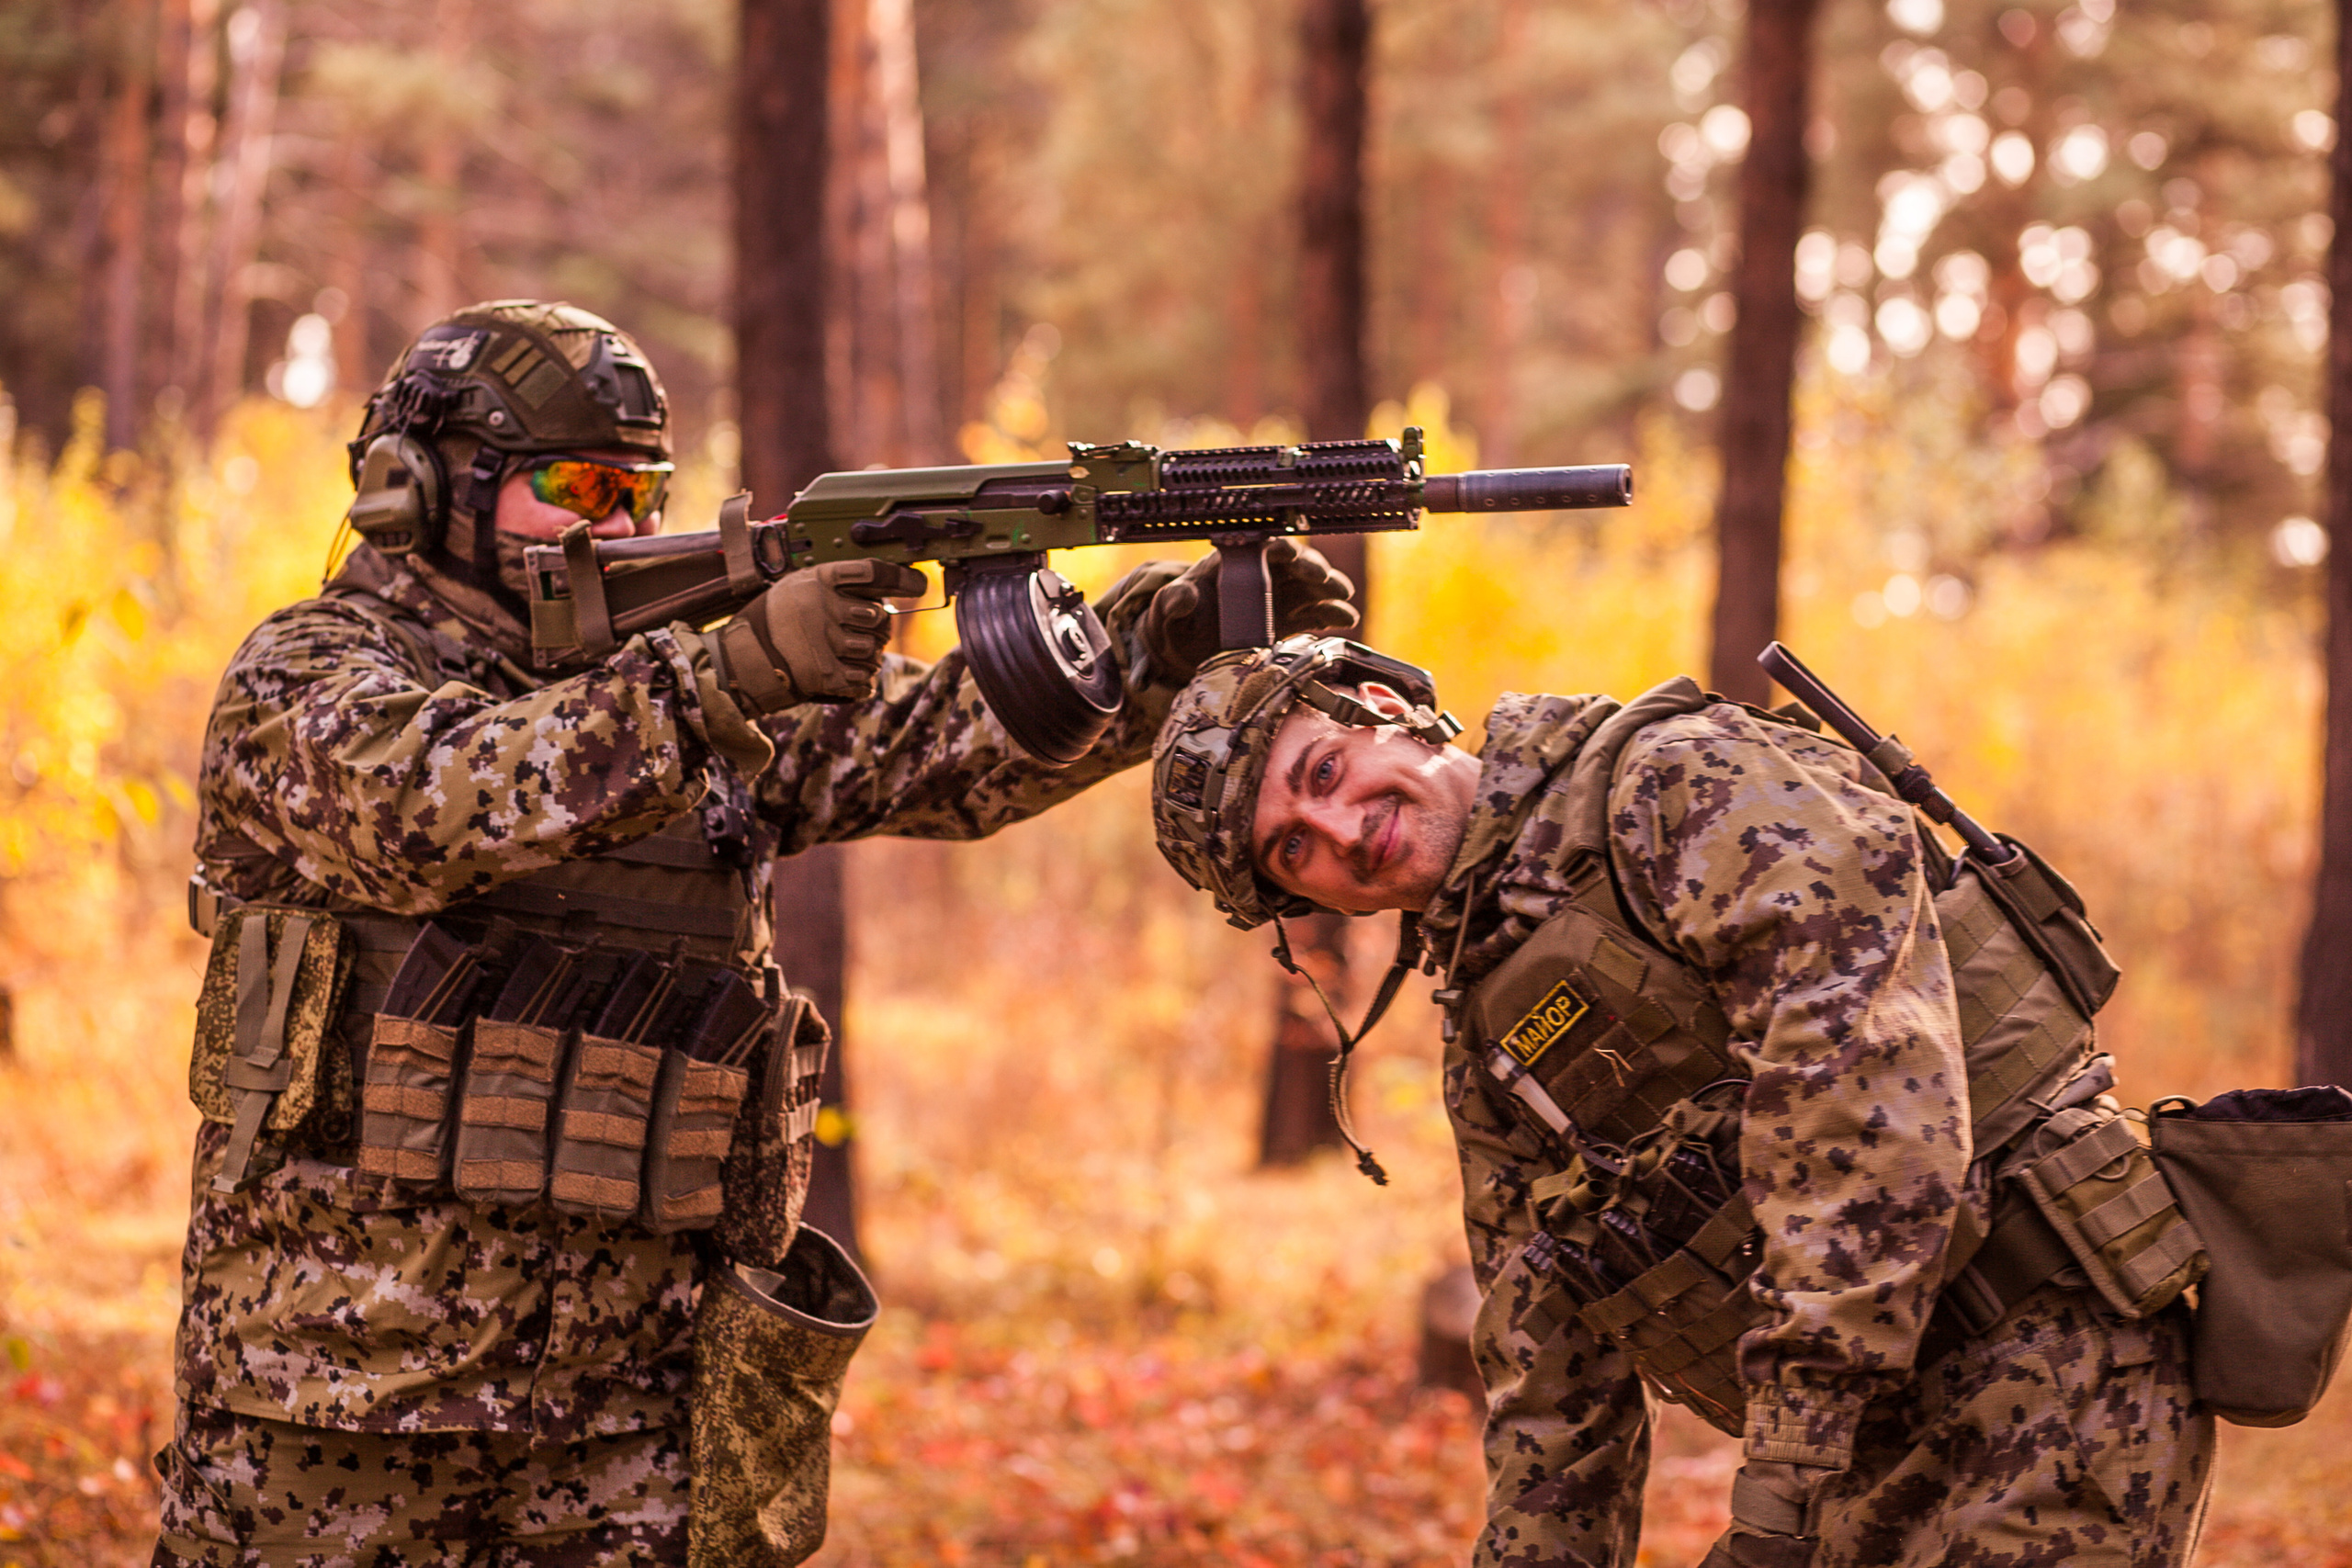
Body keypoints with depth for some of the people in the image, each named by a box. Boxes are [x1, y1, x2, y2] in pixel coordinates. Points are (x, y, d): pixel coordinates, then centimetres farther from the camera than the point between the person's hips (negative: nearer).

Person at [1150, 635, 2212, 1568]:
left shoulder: (1685, 777, -8)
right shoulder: (1486, 1053, 17)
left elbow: (1860, 1055, -22)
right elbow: (1551, 1395, 22)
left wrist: (1796, 1449, -27)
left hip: (2043, 1367, -8)